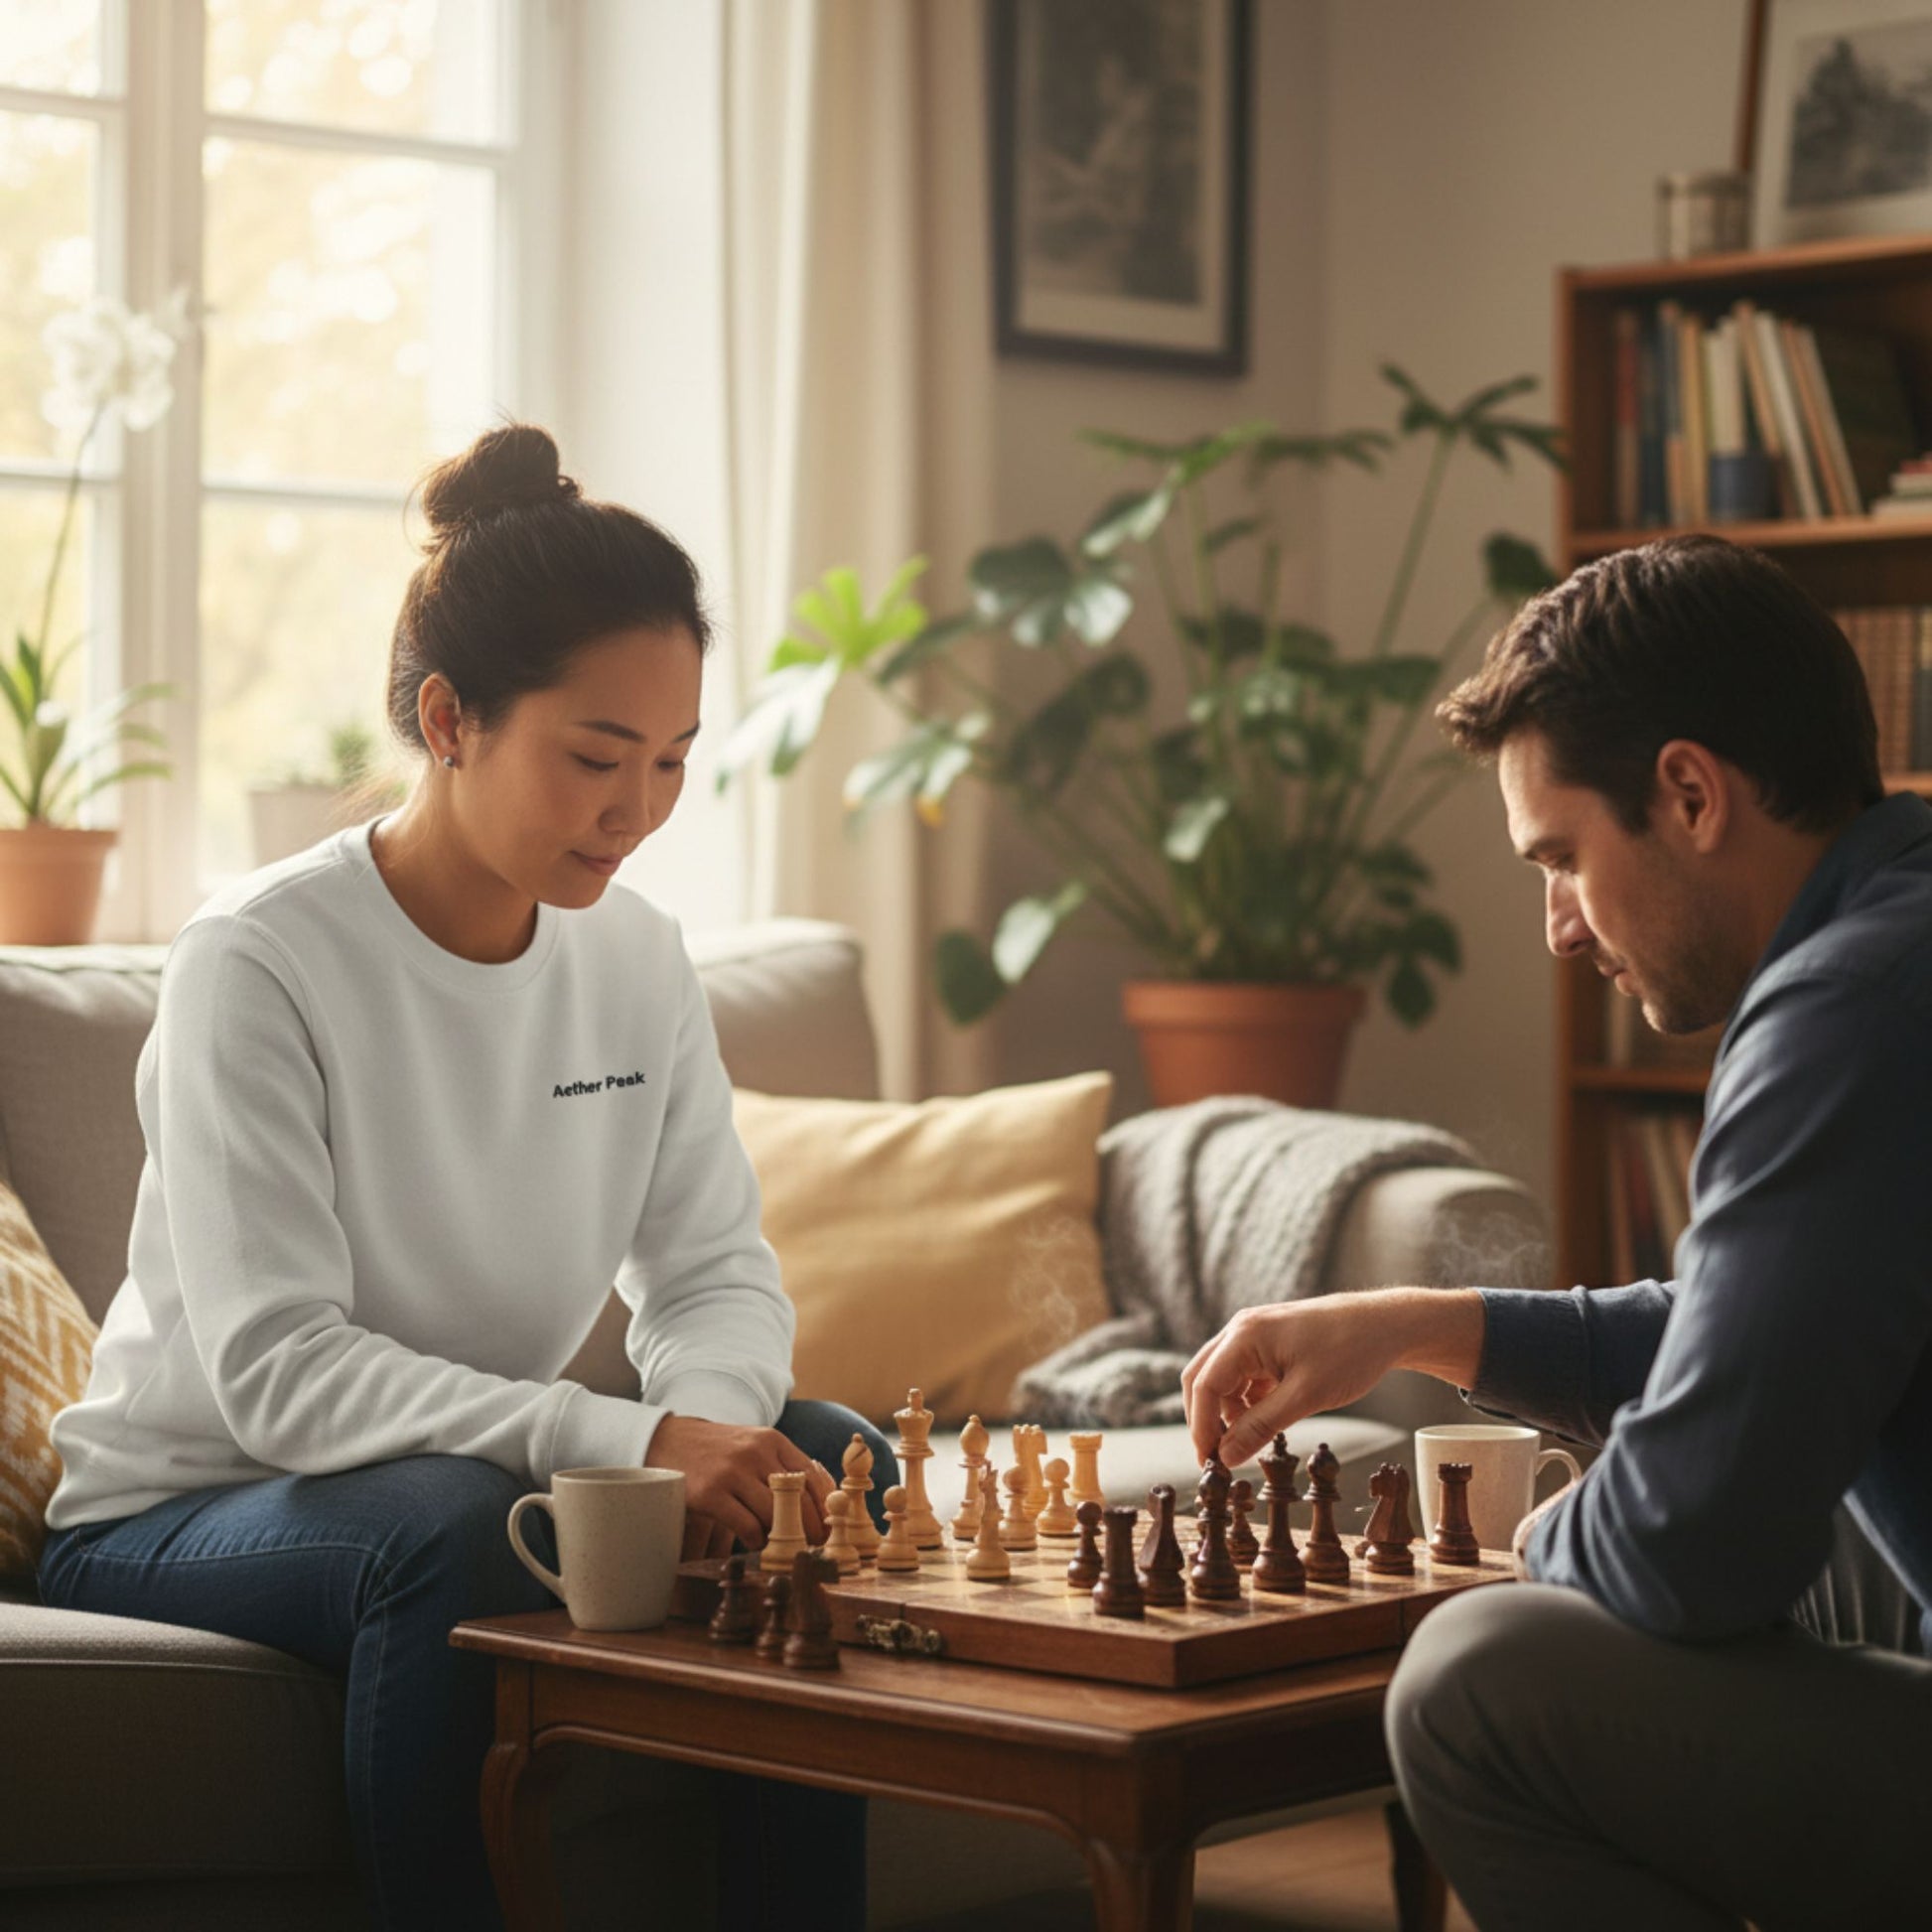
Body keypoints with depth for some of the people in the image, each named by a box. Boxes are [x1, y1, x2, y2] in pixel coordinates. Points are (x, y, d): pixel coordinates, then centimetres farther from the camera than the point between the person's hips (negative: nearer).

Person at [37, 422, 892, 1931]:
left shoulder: (639, 960, 0)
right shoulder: (259, 963, -20)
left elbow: (718, 1275, 2)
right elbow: (277, 1372, -27)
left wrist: (715, 1416, -24)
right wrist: (625, 1440, -38)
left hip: (493, 1467, 6)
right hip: (178, 1513, -6)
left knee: (833, 1460, -14)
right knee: (456, 1522, -36)